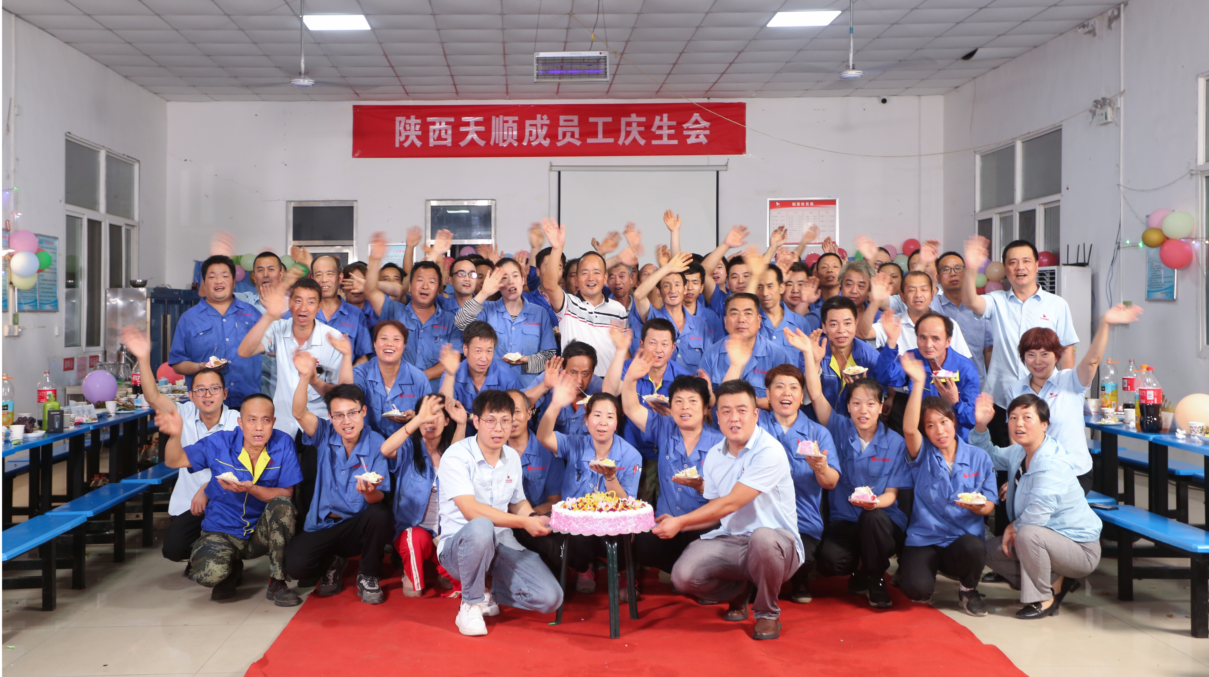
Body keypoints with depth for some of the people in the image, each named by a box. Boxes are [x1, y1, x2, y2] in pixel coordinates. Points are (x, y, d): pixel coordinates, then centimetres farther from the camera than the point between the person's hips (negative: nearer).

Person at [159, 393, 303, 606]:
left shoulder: (283, 444, -14)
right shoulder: (220, 443, -13)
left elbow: (286, 494, -13)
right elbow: (174, 461, -12)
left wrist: (252, 489, -31)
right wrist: (175, 435, -34)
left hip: (262, 532, 1)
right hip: (223, 530, 0)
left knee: (282, 506, -32)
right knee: (208, 574, -31)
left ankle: (277, 583, -14)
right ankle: (232, 570, 12)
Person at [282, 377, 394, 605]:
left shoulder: (376, 445, -9)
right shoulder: (326, 435, -1)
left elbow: (380, 498, -16)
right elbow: (300, 413, -21)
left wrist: (369, 492, -41)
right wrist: (305, 376, -37)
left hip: (361, 526, -2)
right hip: (324, 525, 2)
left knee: (379, 515, -36)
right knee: (294, 565, -23)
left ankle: (368, 577, -7)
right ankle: (333, 563, 16)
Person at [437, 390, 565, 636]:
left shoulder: (512, 457, 6)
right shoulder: (456, 456, -15)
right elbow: (470, 510, -25)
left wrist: (534, 517, -5)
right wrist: (524, 522, -27)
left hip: (501, 543, 5)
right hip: (459, 545, -5)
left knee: (550, 598, -14)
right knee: (481, 528, -42)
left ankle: (490, 594, 14)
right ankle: (471, 605, -17)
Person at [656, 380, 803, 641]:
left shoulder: (769, 451, -16)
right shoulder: (714, 456, 9)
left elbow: (730, 504, -18)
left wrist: (681, 522, -14)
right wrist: (676, 523, 1)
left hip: (776, 540, -5)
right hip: (730, 542, 6)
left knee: (763, 538, -41)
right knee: (683, 575, -20)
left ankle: (768, 613, -9)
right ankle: (738, 592, 16)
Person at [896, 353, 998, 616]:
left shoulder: (979, 458, 6)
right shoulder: (923, 454, 2)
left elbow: (989, 505, 6)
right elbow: (908, 429, -20)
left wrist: (978, 506, -20)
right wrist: (918, 383, -27)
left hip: (964, 537, 1)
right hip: (924, 539, -1)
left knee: (973, 548, -36)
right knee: (916, 589, -27)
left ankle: (968, 589, 0)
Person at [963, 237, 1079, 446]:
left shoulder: (1057, 304, 6)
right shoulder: (997, 301, 6)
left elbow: (1066, 351, 7)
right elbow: (970, 301, -15)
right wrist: (971, 269, -33)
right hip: (1000, 400, 1)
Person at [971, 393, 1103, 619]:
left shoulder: (1052, 464, -27)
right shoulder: (1018, 453, 2)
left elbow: (1037, 514, -34)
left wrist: (1012, 528, -14)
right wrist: (981, 426, 2)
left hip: (1081, 549, -9)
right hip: (1050, 541, 9)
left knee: (1027, 534, -36)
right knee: (990, 550, 6)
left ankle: (1043, 600, -14)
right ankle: (1056, 582, 13)